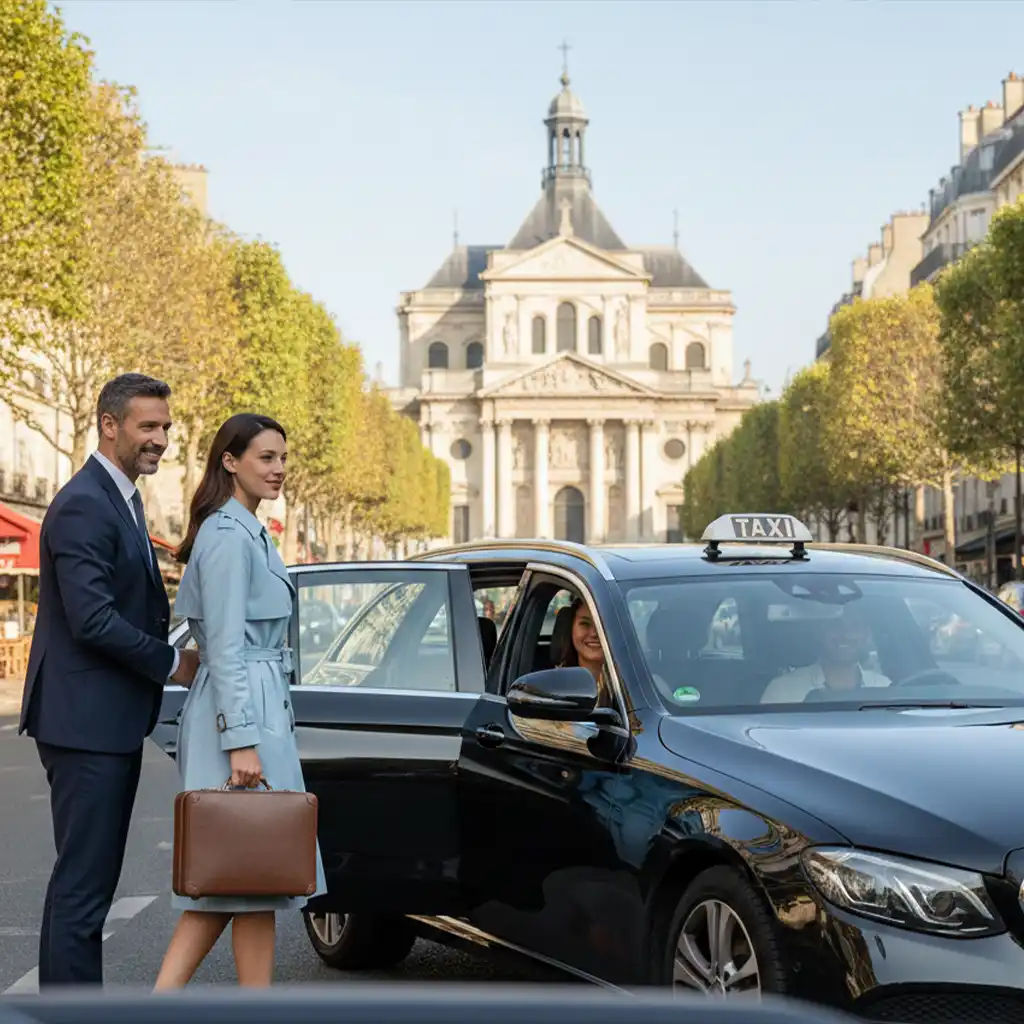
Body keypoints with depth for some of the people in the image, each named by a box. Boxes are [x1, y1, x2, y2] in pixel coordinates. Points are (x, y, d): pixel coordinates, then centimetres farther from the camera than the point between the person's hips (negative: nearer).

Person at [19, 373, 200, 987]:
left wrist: (176, 653, 3)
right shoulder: (84, 506, -16)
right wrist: (172, 662, -13)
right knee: (83, 883, -6)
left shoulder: (123, 500, 16)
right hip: (87, 723, -10)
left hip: (114, 724, 10)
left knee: (90, 880, 15)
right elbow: (92, 619, -23)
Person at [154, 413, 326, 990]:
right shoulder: (228, 536, -13)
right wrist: (242, 741, -22)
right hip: (242, 712, -10)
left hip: (259, 709, 10)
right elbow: (226, 646, -19)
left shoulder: (248, 533, 18)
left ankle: (164, 999, 6)